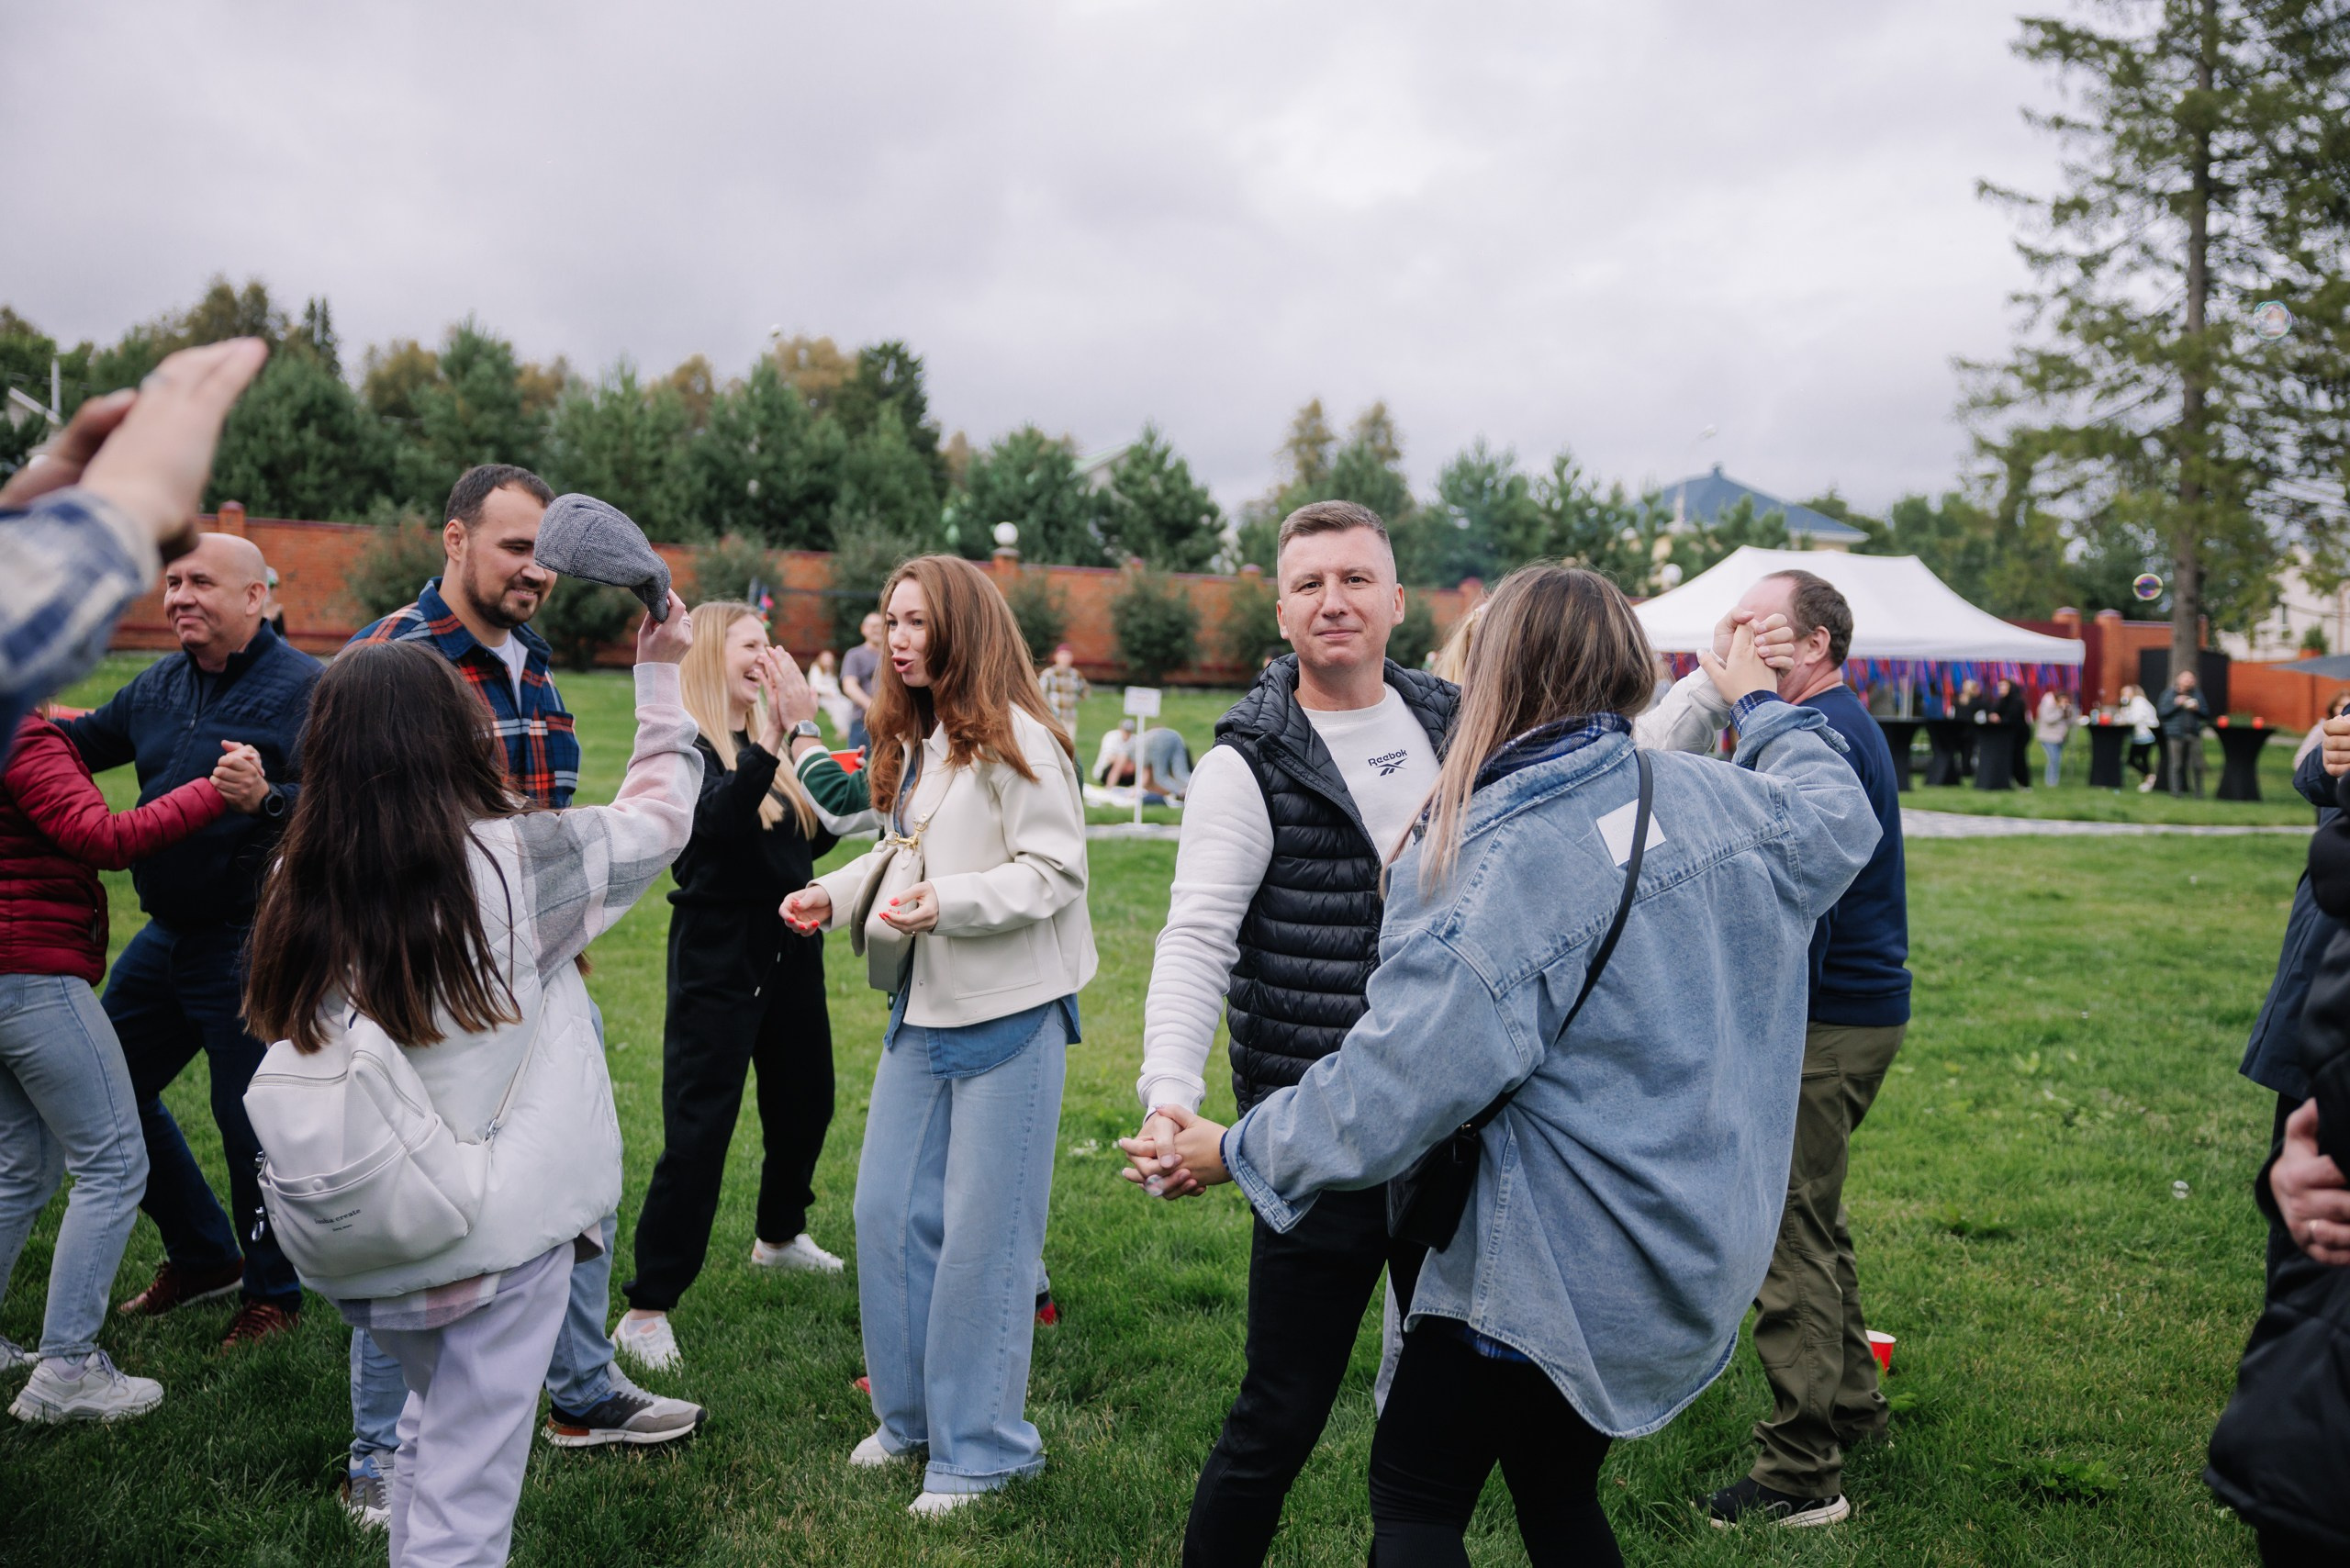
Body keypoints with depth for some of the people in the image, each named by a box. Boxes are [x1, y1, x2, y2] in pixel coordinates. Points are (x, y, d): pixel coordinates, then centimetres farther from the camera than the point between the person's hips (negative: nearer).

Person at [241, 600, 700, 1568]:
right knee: (466, 1489, 6)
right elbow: (660, 811, 1)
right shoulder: (518, 860, -14)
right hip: (496, 1233, -5)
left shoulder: (305, 888, -4)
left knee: (436, 1417, 29)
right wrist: (662, 677, 12)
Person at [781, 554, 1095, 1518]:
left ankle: (981, 1447, 16)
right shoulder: (912, 741, 13)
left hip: (1007, 1013, -8)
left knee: (982, 1232, 1)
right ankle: (911, 1413, 32)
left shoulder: (1014, 738, -14)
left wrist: (949, 903, -26)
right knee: (888, 1211, 13)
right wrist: (834, 893, 3)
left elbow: (1056, 869, -17)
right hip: (925, 1007, 9)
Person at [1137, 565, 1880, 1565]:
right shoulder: (1717, 801, -5)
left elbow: (1382, 1104, -23)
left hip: (1561, 1273, -7)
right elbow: (1840, 818, 18)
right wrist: (1765, 708, 33)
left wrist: (1237, 1151, -7)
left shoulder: (1481, 880, -24)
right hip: (1703, 1250, 8)